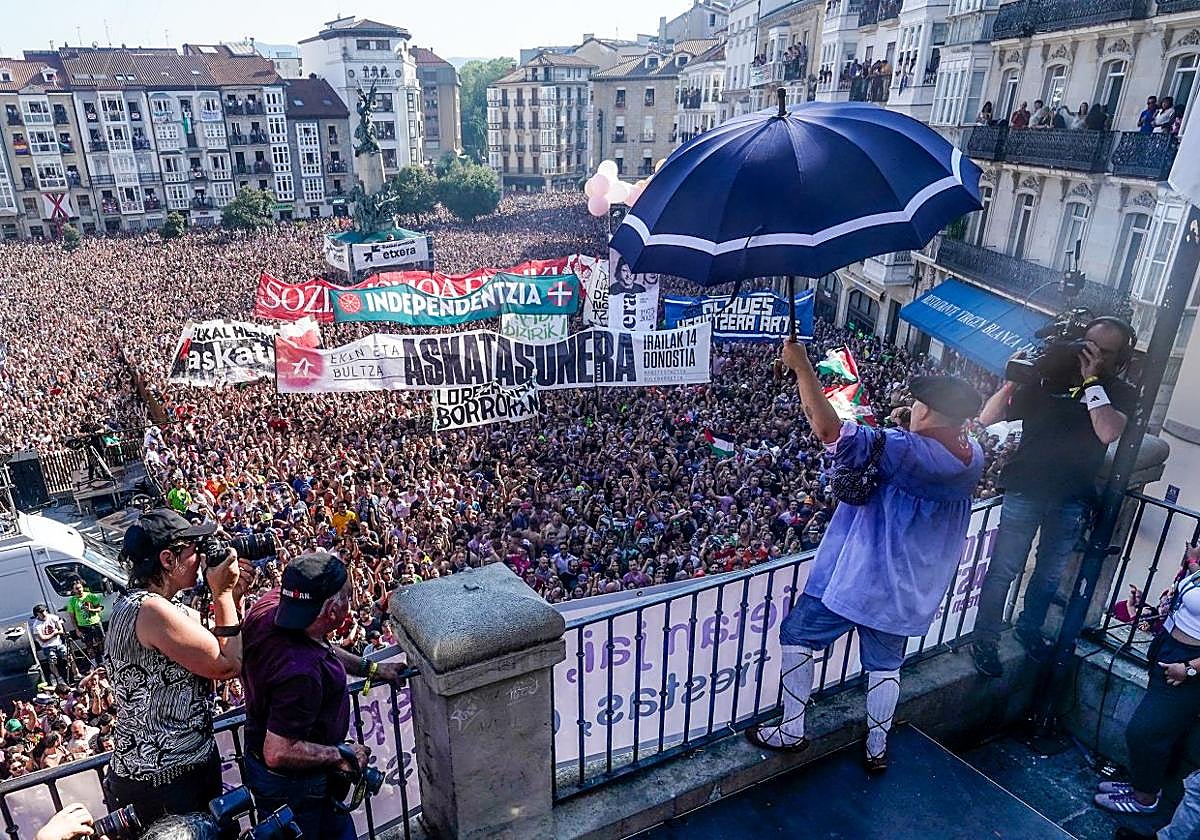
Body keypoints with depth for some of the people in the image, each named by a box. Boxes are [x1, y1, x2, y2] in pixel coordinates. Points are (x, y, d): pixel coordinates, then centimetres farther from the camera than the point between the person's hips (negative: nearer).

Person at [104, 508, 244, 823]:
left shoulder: (136, 603, 7)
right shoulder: (152, 610, -25)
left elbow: (211, 650, 11)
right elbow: (228, 665, -22)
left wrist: (228, 594, 1)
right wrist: (223, 593, -16)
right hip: (166, 779, -9)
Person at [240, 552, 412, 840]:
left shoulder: (268, 605, -14)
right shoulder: (300, 673, -40)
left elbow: (317, 645, 6)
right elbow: (278, 753, -34)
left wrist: (370, 668, 6)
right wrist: (342, 755, -20)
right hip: (290, 786, -8)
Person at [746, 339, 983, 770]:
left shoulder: (908, 450, -26)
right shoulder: (972, 461, -5)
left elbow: (828, 429, -34)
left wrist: (801, 365, -31)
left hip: (854, 577, -6)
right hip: (906, 592, 7)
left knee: (797, 635, 12)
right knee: (885, 663, 22)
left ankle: (791, 731, 21)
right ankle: (877, 748, 37)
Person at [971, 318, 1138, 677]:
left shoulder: (1122, 394, 2)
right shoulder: (1049, 377, -3)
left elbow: (1108, 432, -21)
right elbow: (988, 419, -7)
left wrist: (1092, 380, -18)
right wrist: (1013, 380, -22)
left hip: (1072, 500, 3)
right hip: (1026, 489, -3)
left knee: (1050, 573, 19)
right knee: (1004, 569, 0)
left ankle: (1030, 629, 40)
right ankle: (985, 640, 13)